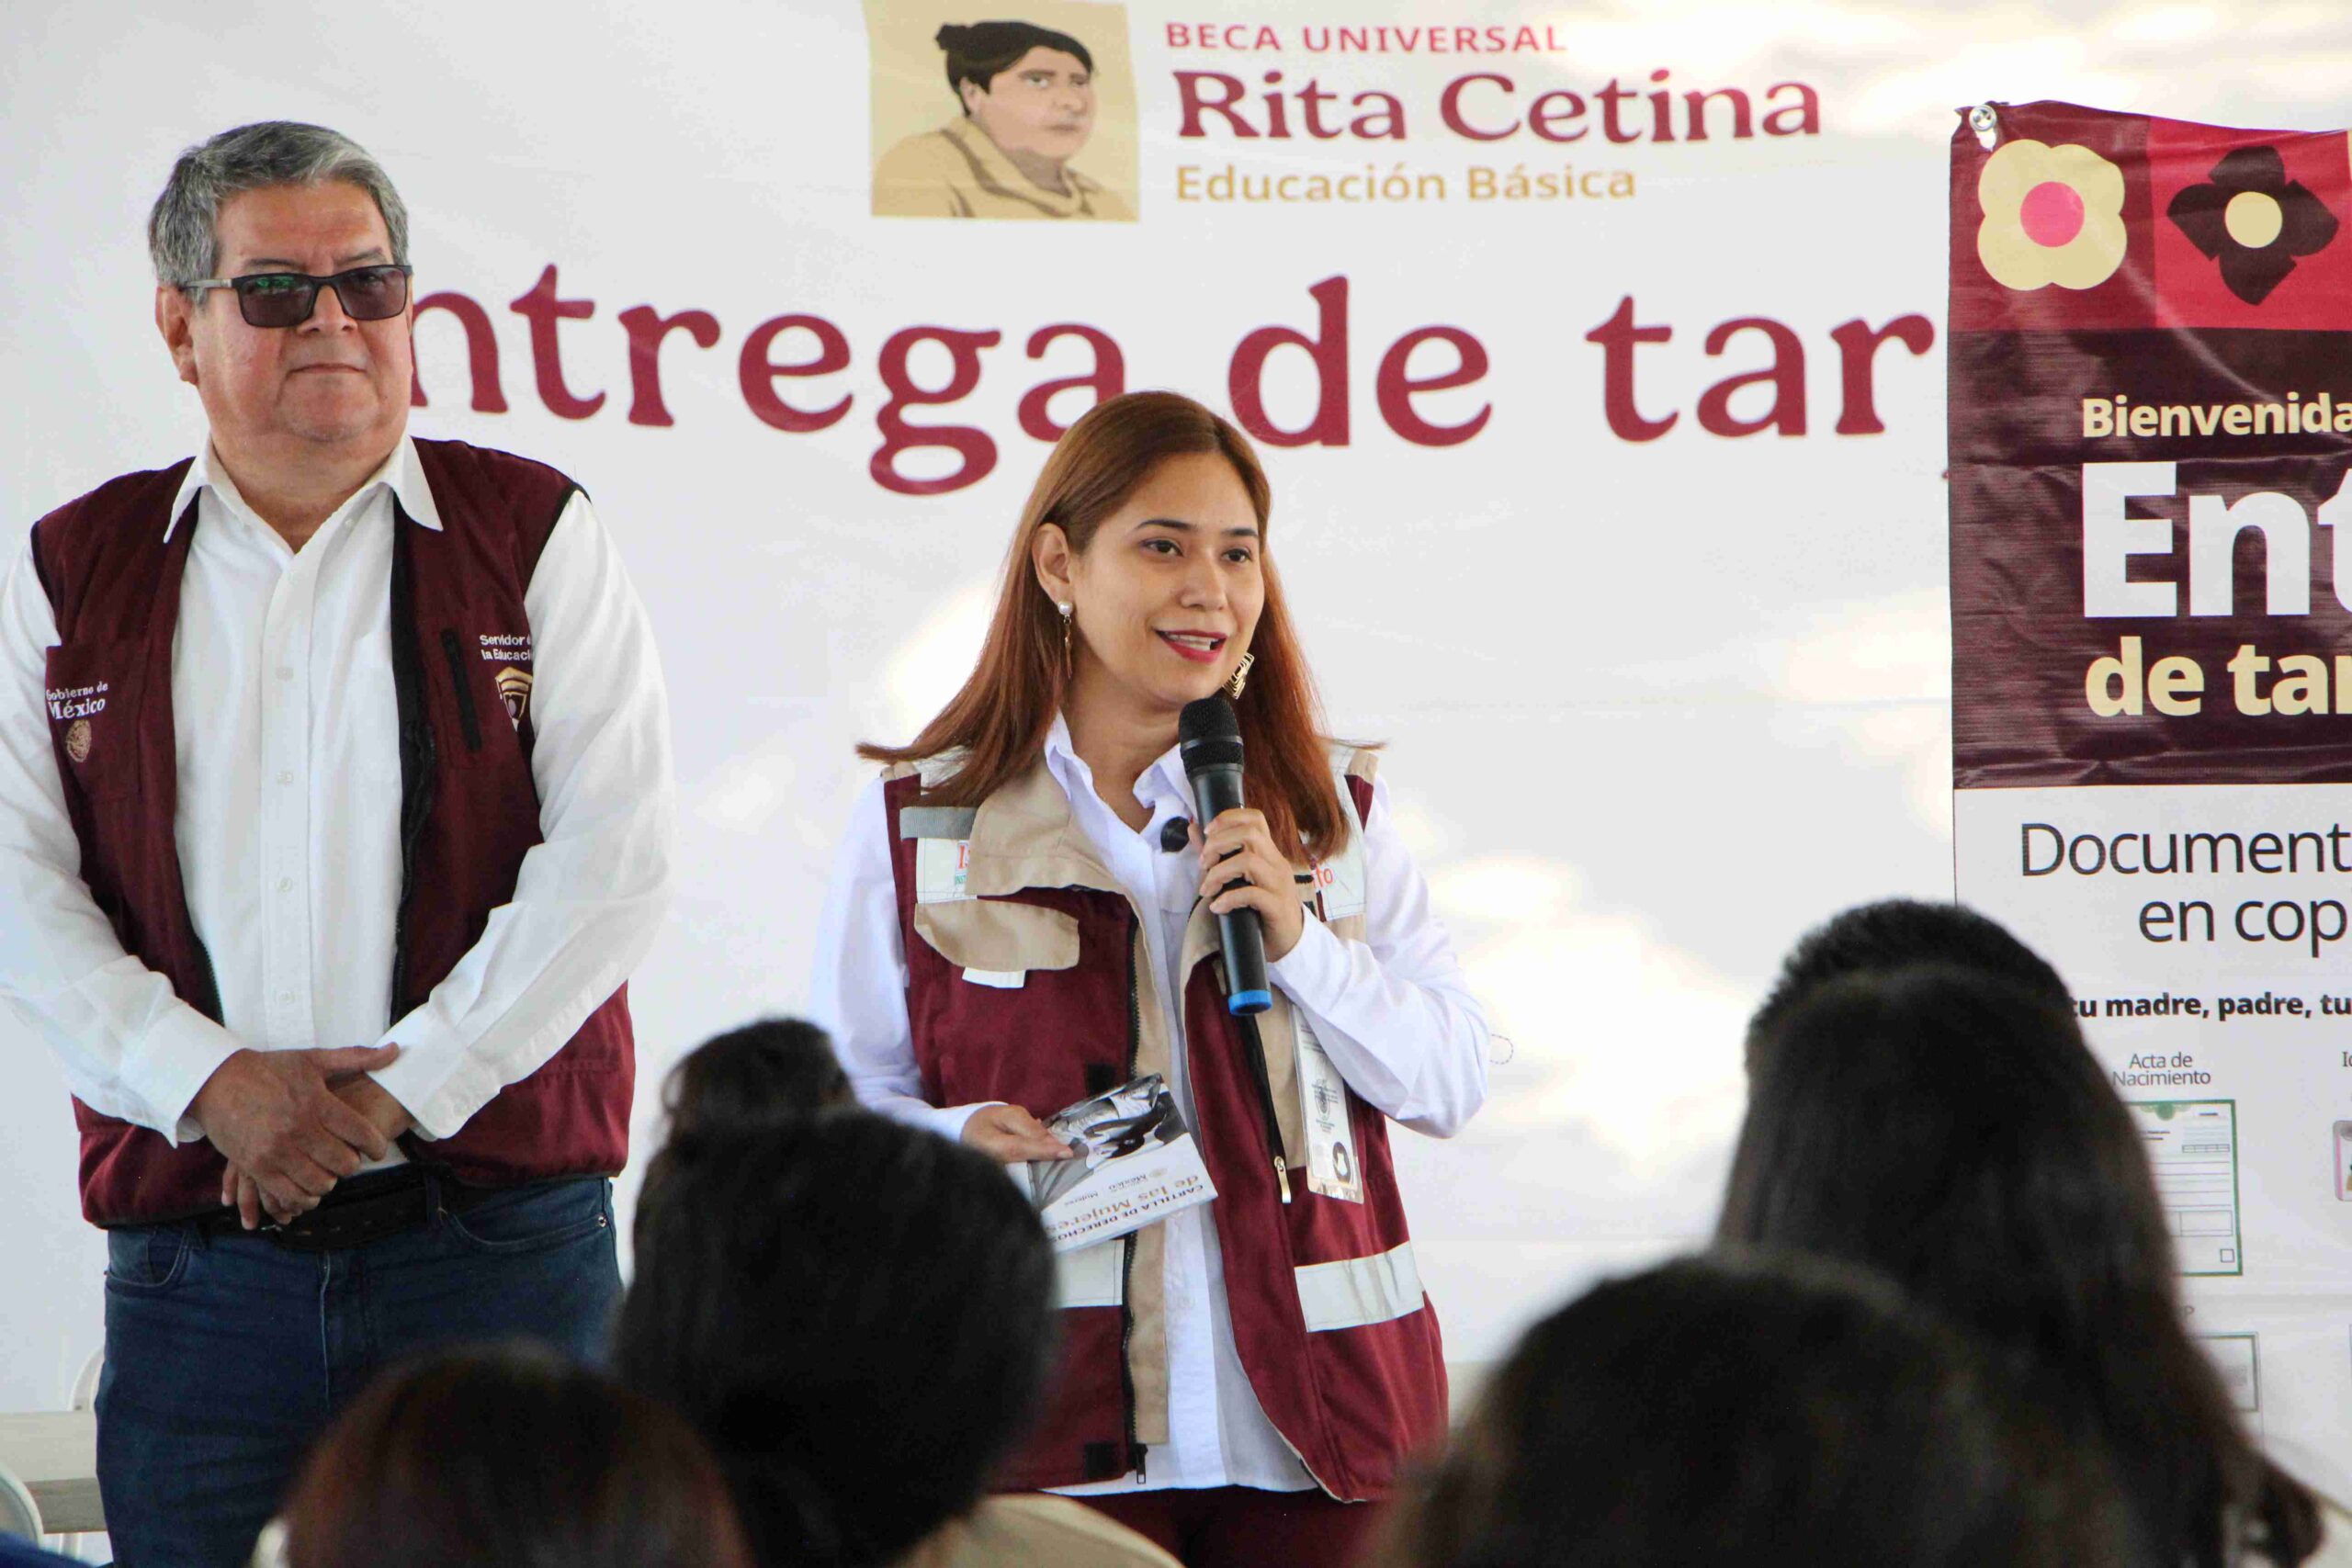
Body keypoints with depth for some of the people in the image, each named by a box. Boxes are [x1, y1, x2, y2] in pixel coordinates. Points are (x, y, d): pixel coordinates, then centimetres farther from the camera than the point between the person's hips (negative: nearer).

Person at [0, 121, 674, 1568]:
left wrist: (400, 1092, -12)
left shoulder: (536, 539, 6)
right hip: (195, 1264, 1)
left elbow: (614, 861, -4)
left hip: (498, 1240, -1)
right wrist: (213, 1083, -11)